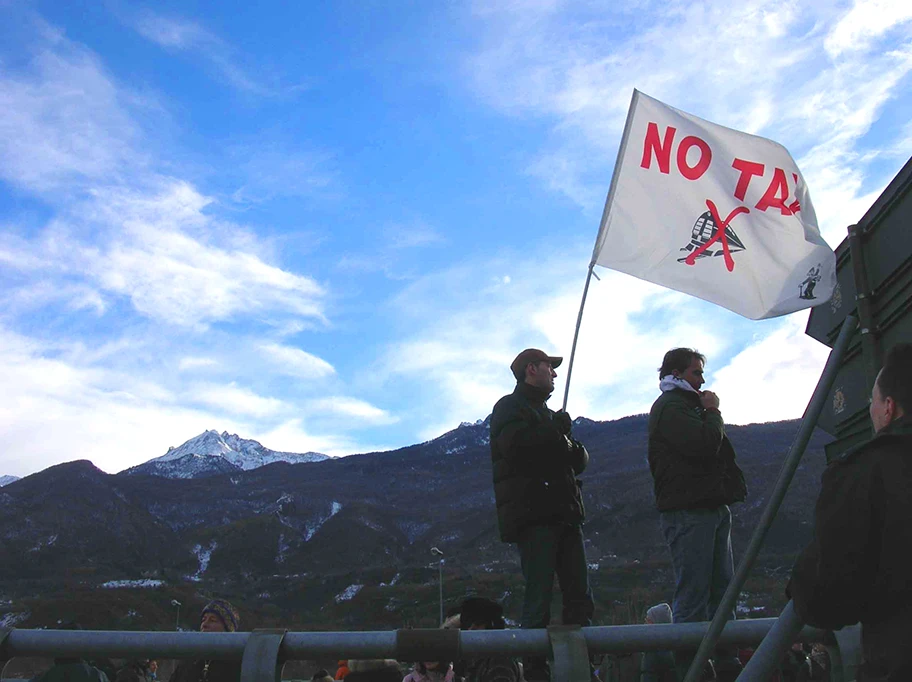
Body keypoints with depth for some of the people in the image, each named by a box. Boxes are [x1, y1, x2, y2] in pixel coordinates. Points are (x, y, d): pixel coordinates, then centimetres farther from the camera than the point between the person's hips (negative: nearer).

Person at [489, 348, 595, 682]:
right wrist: (555, 432, -7)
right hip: (533, 513, -8)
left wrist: (575, 451, 4)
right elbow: (512, 442, -19)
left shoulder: (548, 414, 28)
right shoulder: (510, 406, 3)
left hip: (563, 513, 8)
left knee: (580, 598, 4)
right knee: (539, 598, -9)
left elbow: (578, 461, 28)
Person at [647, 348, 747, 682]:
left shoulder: (689, 405, 24)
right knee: (693, 595, -8)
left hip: (713, 508, 10)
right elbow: (704, 444, -20)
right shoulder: (670, 407, -8)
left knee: (721, 591, 11)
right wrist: (714, 413, -6)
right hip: (688, 512, -10)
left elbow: (718, 450, 28)